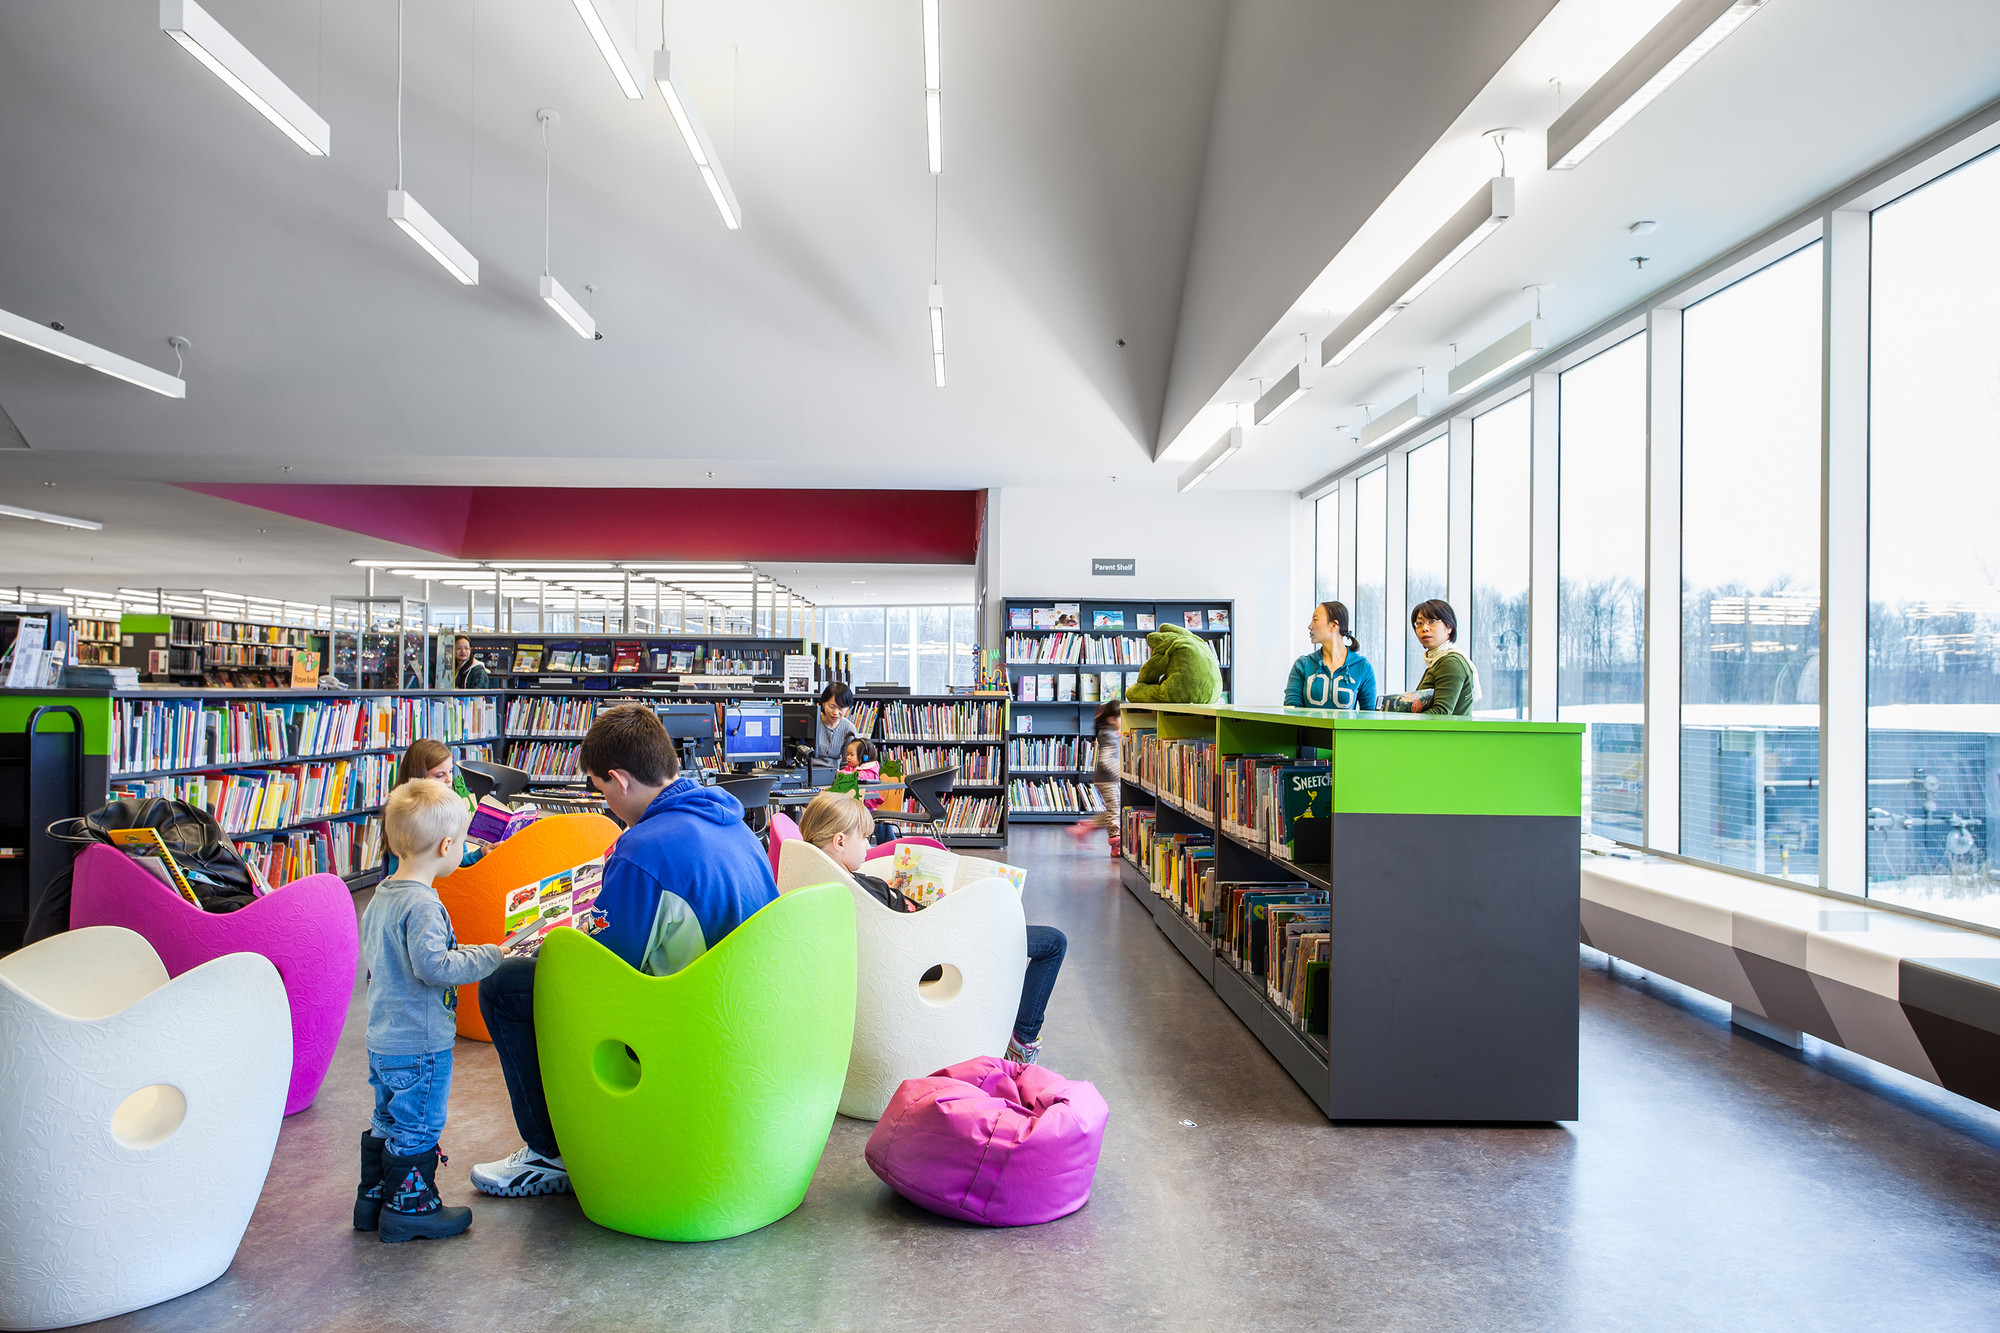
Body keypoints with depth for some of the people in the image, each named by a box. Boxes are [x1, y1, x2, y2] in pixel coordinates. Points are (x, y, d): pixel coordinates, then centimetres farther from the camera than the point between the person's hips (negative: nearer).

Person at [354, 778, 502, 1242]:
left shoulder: (380, 896, 7)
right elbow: (433, 967, -28)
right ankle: (410, 1208, 14)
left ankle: (374, 1196, 33)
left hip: (382, 1038, 9)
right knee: (418, 1126, 4)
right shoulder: (422, 905, -24)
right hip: (420, 1044, -9)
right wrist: (488, 956, -19)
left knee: (388, 1121, 22)